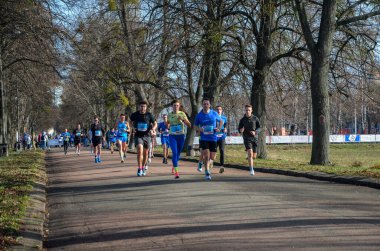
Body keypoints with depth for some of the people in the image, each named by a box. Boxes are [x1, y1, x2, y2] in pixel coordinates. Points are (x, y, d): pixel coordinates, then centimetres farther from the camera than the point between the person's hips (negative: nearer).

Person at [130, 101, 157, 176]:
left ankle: (144, 166, 34)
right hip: (138, 135, -2)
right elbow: (132, 122, 19)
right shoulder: (135, 115, -2)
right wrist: (134, 128, 1)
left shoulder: (149, 115, -3)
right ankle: (139, 169, -17)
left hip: (147, 136, 2)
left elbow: (155, 123, 7)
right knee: (140, 150, -21)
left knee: (145, 153, 11)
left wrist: (152, 129, -12)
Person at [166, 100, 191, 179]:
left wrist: (183, 119, -16)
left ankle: (174, 166, 39)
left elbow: (189, 125, -1)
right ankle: (176, 172, -19)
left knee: (178, 153, 11)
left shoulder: (182, 114, 1)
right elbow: (167, 126, 14)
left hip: (181, 135, 1)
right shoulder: (169, 115, 6)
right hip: (172, 136, -1)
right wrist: (165, 121, -5)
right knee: (174, 153, -15)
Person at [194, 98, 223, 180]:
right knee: (207, 155, -14)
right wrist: (199, 129, -11)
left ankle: (204, 160, 38)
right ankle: (207, 172, 3)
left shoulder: (214, 114, 0)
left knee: (212, 157, 3)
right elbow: (195, 125, 11)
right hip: (204, 138, -1)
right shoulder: (199, 115, -1)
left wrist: (218, 128, -3)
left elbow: (221, 121, 15)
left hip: (213, 138, 2)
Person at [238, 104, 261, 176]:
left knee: (253, 156, 8)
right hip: (247, 138, -2)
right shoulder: (242, 120, 2)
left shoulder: (255, 118, 1)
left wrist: (255, 132, -16)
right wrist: (241, 130, -14)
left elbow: (259, 128, 4)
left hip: (254, 138, 2)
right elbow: (239, 128, 11)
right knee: (250, 153, -21)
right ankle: (251, 170, -17)